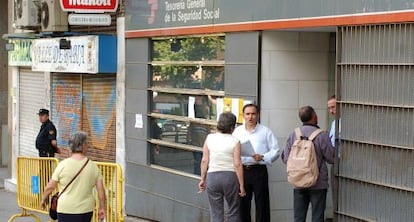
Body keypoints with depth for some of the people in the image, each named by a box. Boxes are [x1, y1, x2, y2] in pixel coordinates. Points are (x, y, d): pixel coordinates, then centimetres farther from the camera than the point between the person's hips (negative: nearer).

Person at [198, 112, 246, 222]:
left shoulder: (209, 138, 0)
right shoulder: (235, 141, -7)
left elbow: (204, 160, 0)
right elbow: (237, 164, -10)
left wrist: (203, 179, 10)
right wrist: (241, 185, -4)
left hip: (212, 176, 2)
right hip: (230, 177, -2)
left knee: (216, 213, 8)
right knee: (233, 212, 12)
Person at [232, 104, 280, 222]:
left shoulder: (265, 131, 2)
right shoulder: (237, 131, 9)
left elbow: (275, 151, 0)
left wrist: (262, 157, -15)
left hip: (259, 170, -2)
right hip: (241, 170, 2)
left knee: (261, 204, 0)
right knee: (243, 203, 8)